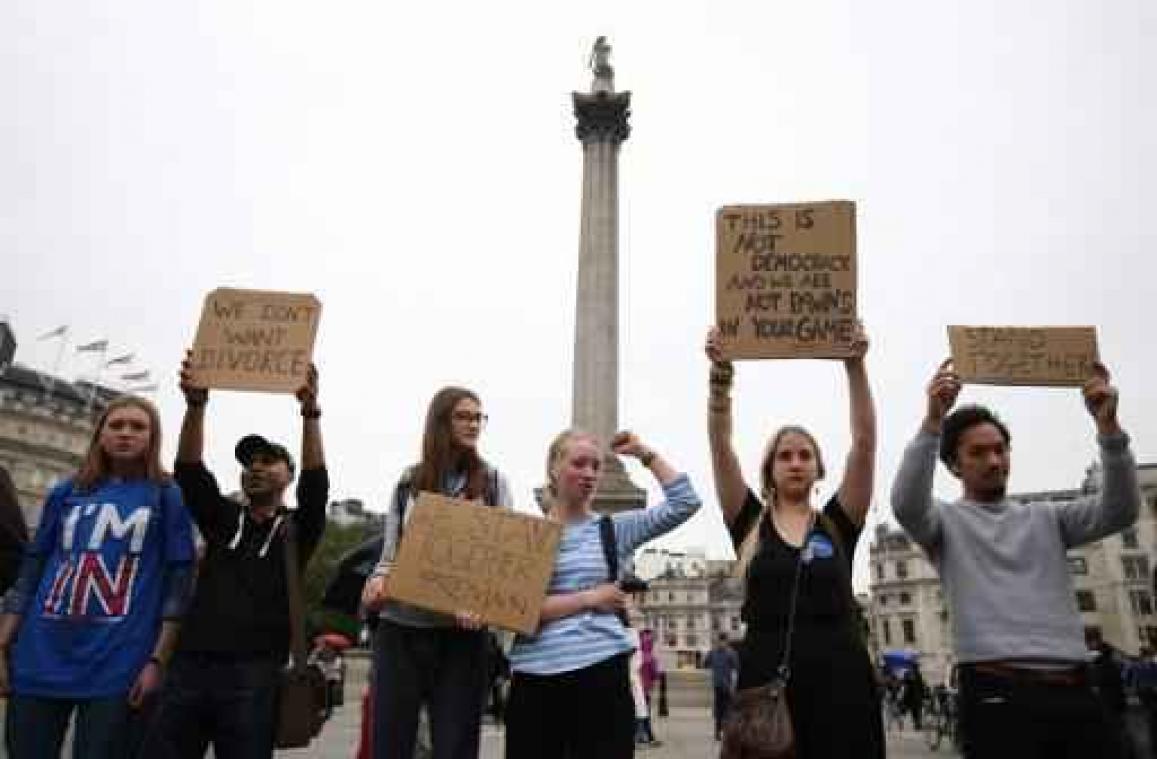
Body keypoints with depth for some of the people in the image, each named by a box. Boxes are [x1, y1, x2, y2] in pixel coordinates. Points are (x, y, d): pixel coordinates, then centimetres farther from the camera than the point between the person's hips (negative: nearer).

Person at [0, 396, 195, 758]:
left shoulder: (167, 496, 1)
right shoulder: (66, 492, 10)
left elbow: (178, 582, -2)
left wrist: (157, 660, -8)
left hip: (120, 666, -3)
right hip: (40, 661, 3)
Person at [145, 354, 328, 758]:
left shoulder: (298, 528, 7)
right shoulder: (223, 518, 15)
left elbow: (316, 482, -11)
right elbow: (189, 470, 0)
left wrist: (310, 410, -25)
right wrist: (196, 402, -16)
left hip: (254, 674, -2)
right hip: (189, 667, 3)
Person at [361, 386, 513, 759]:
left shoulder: (492, 481, 4)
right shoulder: (409, 481, 8)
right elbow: (390, 550, 10)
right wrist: (377, 579, -13)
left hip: (462, 632, -1)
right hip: (400, 629, 2)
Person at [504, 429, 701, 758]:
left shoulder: (615, 529, 7)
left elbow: (685, 502, 0)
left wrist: (645, 453, 2)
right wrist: (589, 599, -10)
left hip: (603, 674, 1)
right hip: (536, 679, 0)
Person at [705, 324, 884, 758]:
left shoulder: (839, 523, 8)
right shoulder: (749, 523, 7)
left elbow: (865, 442, -1)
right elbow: (720, 445, -3)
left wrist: (855, 366, -8)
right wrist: (720, 374, -14)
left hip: (839, 679, 1)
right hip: (765, 678, 0)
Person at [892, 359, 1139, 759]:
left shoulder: (1046, 517, 19)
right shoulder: (947, 520, 7)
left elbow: (1120, 511, 4)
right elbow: (907, 505, -16)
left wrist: (1108, 427, -10)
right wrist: (933, 421, -24)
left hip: (1073, 689, 4)